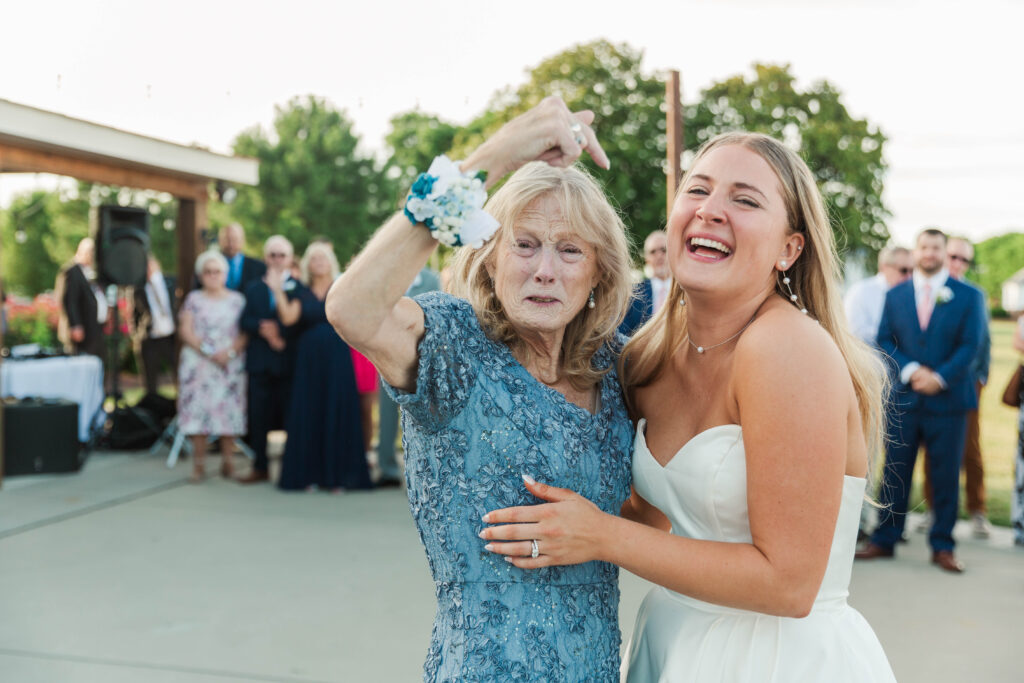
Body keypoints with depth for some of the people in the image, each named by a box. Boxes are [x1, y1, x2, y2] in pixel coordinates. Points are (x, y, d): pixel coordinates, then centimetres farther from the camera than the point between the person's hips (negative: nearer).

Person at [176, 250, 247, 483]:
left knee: (229, 411, -3)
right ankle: (199, 465, 0)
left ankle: (227, 462, 5)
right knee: (198, 411, -5)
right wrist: (207, 351, -12)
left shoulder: (237, 300, 9)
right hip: (198, 363, 0)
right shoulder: (194, 299, 9)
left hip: (230, 364, 0)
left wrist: (231, 351, -15)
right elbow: (186, 331, 1)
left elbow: (245, 333, 2)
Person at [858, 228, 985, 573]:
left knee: (946, 476, 4)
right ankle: (884, 540, 13)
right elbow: (885, 340, 5)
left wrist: (939, 377, -14)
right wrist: (910, 371, -11)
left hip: (948, 399, -1)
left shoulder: (968, 296, 3)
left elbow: (970, 345, -2)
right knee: (895, 471, 5)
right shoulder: (895, 295, 10)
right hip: (903, 398, 2)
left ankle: (942, 547, 14)